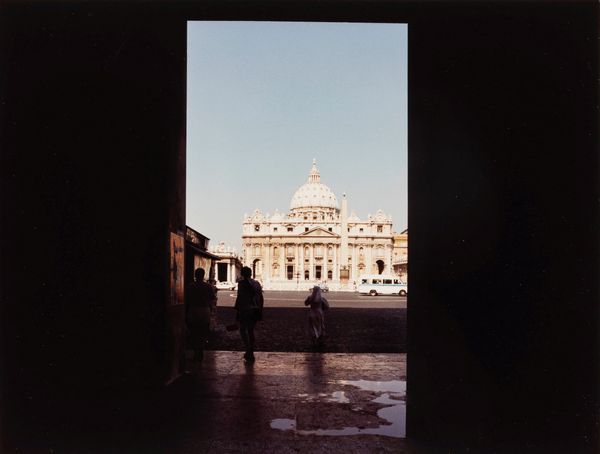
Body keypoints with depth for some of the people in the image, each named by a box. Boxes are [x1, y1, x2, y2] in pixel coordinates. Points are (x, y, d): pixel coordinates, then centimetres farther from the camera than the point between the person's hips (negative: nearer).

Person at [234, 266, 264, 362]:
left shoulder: (242, 283, -8)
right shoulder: (257, 283, 10)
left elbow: (240, 298, -14)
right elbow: (261, 298, 12)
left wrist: (237, 310, -9)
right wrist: (260, 311, 19)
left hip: (245, 310, -5)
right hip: (255, 311, 6)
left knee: (243, 330, 8)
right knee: (251, 331, 14)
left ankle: (248, 350, -9)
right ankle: (250, 354, 17)